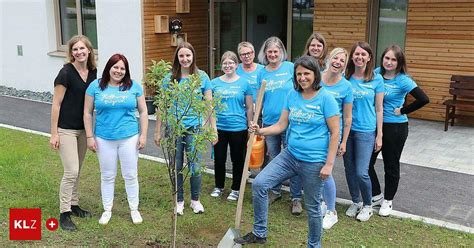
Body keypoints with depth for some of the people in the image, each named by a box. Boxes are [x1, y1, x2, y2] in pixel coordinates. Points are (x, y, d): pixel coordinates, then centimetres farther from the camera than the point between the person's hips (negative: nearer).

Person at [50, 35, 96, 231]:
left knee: (77, 171, 15)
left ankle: (74, 204, 29)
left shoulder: (93, 72, 3)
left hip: (83, 129, 6)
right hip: (66, 129, -6)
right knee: (71, 171, -8)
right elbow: (56, 104, -13)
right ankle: (64, 213, 4)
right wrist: (54, 134, -14)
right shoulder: (66, 73, -15)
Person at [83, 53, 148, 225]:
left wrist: (143, 135, -1)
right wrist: (90, 137, -2)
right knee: (107, 176, 11)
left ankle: (134, 209, 23)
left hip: (129, 137, 0)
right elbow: (87, 113, 2)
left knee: (131, 175, 8)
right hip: (104, 139, 0)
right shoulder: (96, 86, -1)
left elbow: (143, 112, 4)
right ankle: (107, 210, 26)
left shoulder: (134, 86, 0)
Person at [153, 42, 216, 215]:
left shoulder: (202, 77, -1)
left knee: (195, 167, 2)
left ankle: (195, 199, 24)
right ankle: (179, 201, 26)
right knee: (177, 167, 10)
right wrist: (157, 131, 4)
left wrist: (214, 129, -2)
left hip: (194, 127, -1)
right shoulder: (170, 78, 0)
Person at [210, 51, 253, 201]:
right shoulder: (214, 83, 2)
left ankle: (236, 189, 24)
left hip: (238, 128, -2)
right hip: (219, 128, 2)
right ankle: (219, 186, 30)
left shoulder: (244, 83, -2)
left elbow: (249, 108, 2)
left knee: (237, 160, 9)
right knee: (219, 159, 12)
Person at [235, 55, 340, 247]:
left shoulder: (325, 98, -10)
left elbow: (335, 133, -10)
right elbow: (281, 125, 7)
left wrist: (329, 164, -13)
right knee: (259, 184, -4)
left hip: (314, 162, -5)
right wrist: (260, 131, -11)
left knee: (312, 207, 8)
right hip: (290, 155, 5)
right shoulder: (292, 95, 5)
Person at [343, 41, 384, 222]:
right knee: (349, 169, 12)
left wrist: (379, 136, -1)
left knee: (361, 172, -7)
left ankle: (367, 205, 17)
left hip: (366, 131, -3)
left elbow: (379, 109, 0)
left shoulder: (376, 79, -4)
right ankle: (355, 202, 32)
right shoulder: (345, 78, 1)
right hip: (346, 129, 3)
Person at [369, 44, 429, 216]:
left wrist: (403, 111, -15)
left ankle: (387, 200, 29)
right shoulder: (376, 73, -1)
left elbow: (424, 99, -22)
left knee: (391, 166, 10)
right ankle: (376, 196, 29)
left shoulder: (403, 80, -15)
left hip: (395, 128, -5)